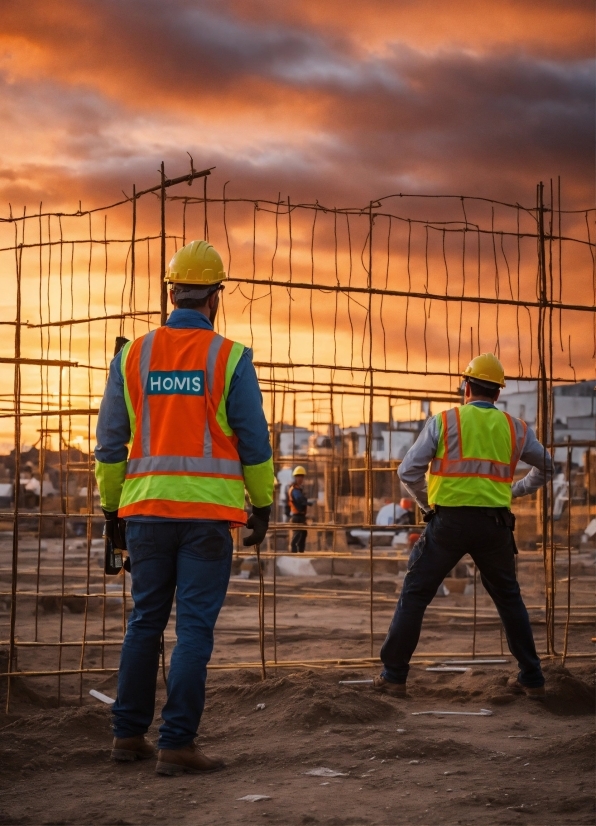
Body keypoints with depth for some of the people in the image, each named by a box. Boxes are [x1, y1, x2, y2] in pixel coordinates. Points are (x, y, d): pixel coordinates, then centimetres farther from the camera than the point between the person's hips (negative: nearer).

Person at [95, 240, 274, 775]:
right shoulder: (230, 357, -4)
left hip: (146, 507, 4)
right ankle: (177, 744, -2)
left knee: (145, 621, 15)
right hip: (209, 510, -3)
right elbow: (253, 440, -2)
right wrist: (263, 506, 8)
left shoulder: (133, 355, 5)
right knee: (195, 626, 0)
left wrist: (111, 507, 16)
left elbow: (111, 441, 7)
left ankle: (129, 733, 20)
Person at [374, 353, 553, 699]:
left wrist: (427, 503, 13)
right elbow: (546, 468, 23)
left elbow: (408, 471, -3)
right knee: (510, 599, 19)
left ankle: (394, 676, 7)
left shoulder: (443, 421, 1)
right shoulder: (515, 428, 9)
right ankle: (533, 679, 20)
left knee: (415, 595, 8)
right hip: (494, 524, 3)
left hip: (449, 521, -2)